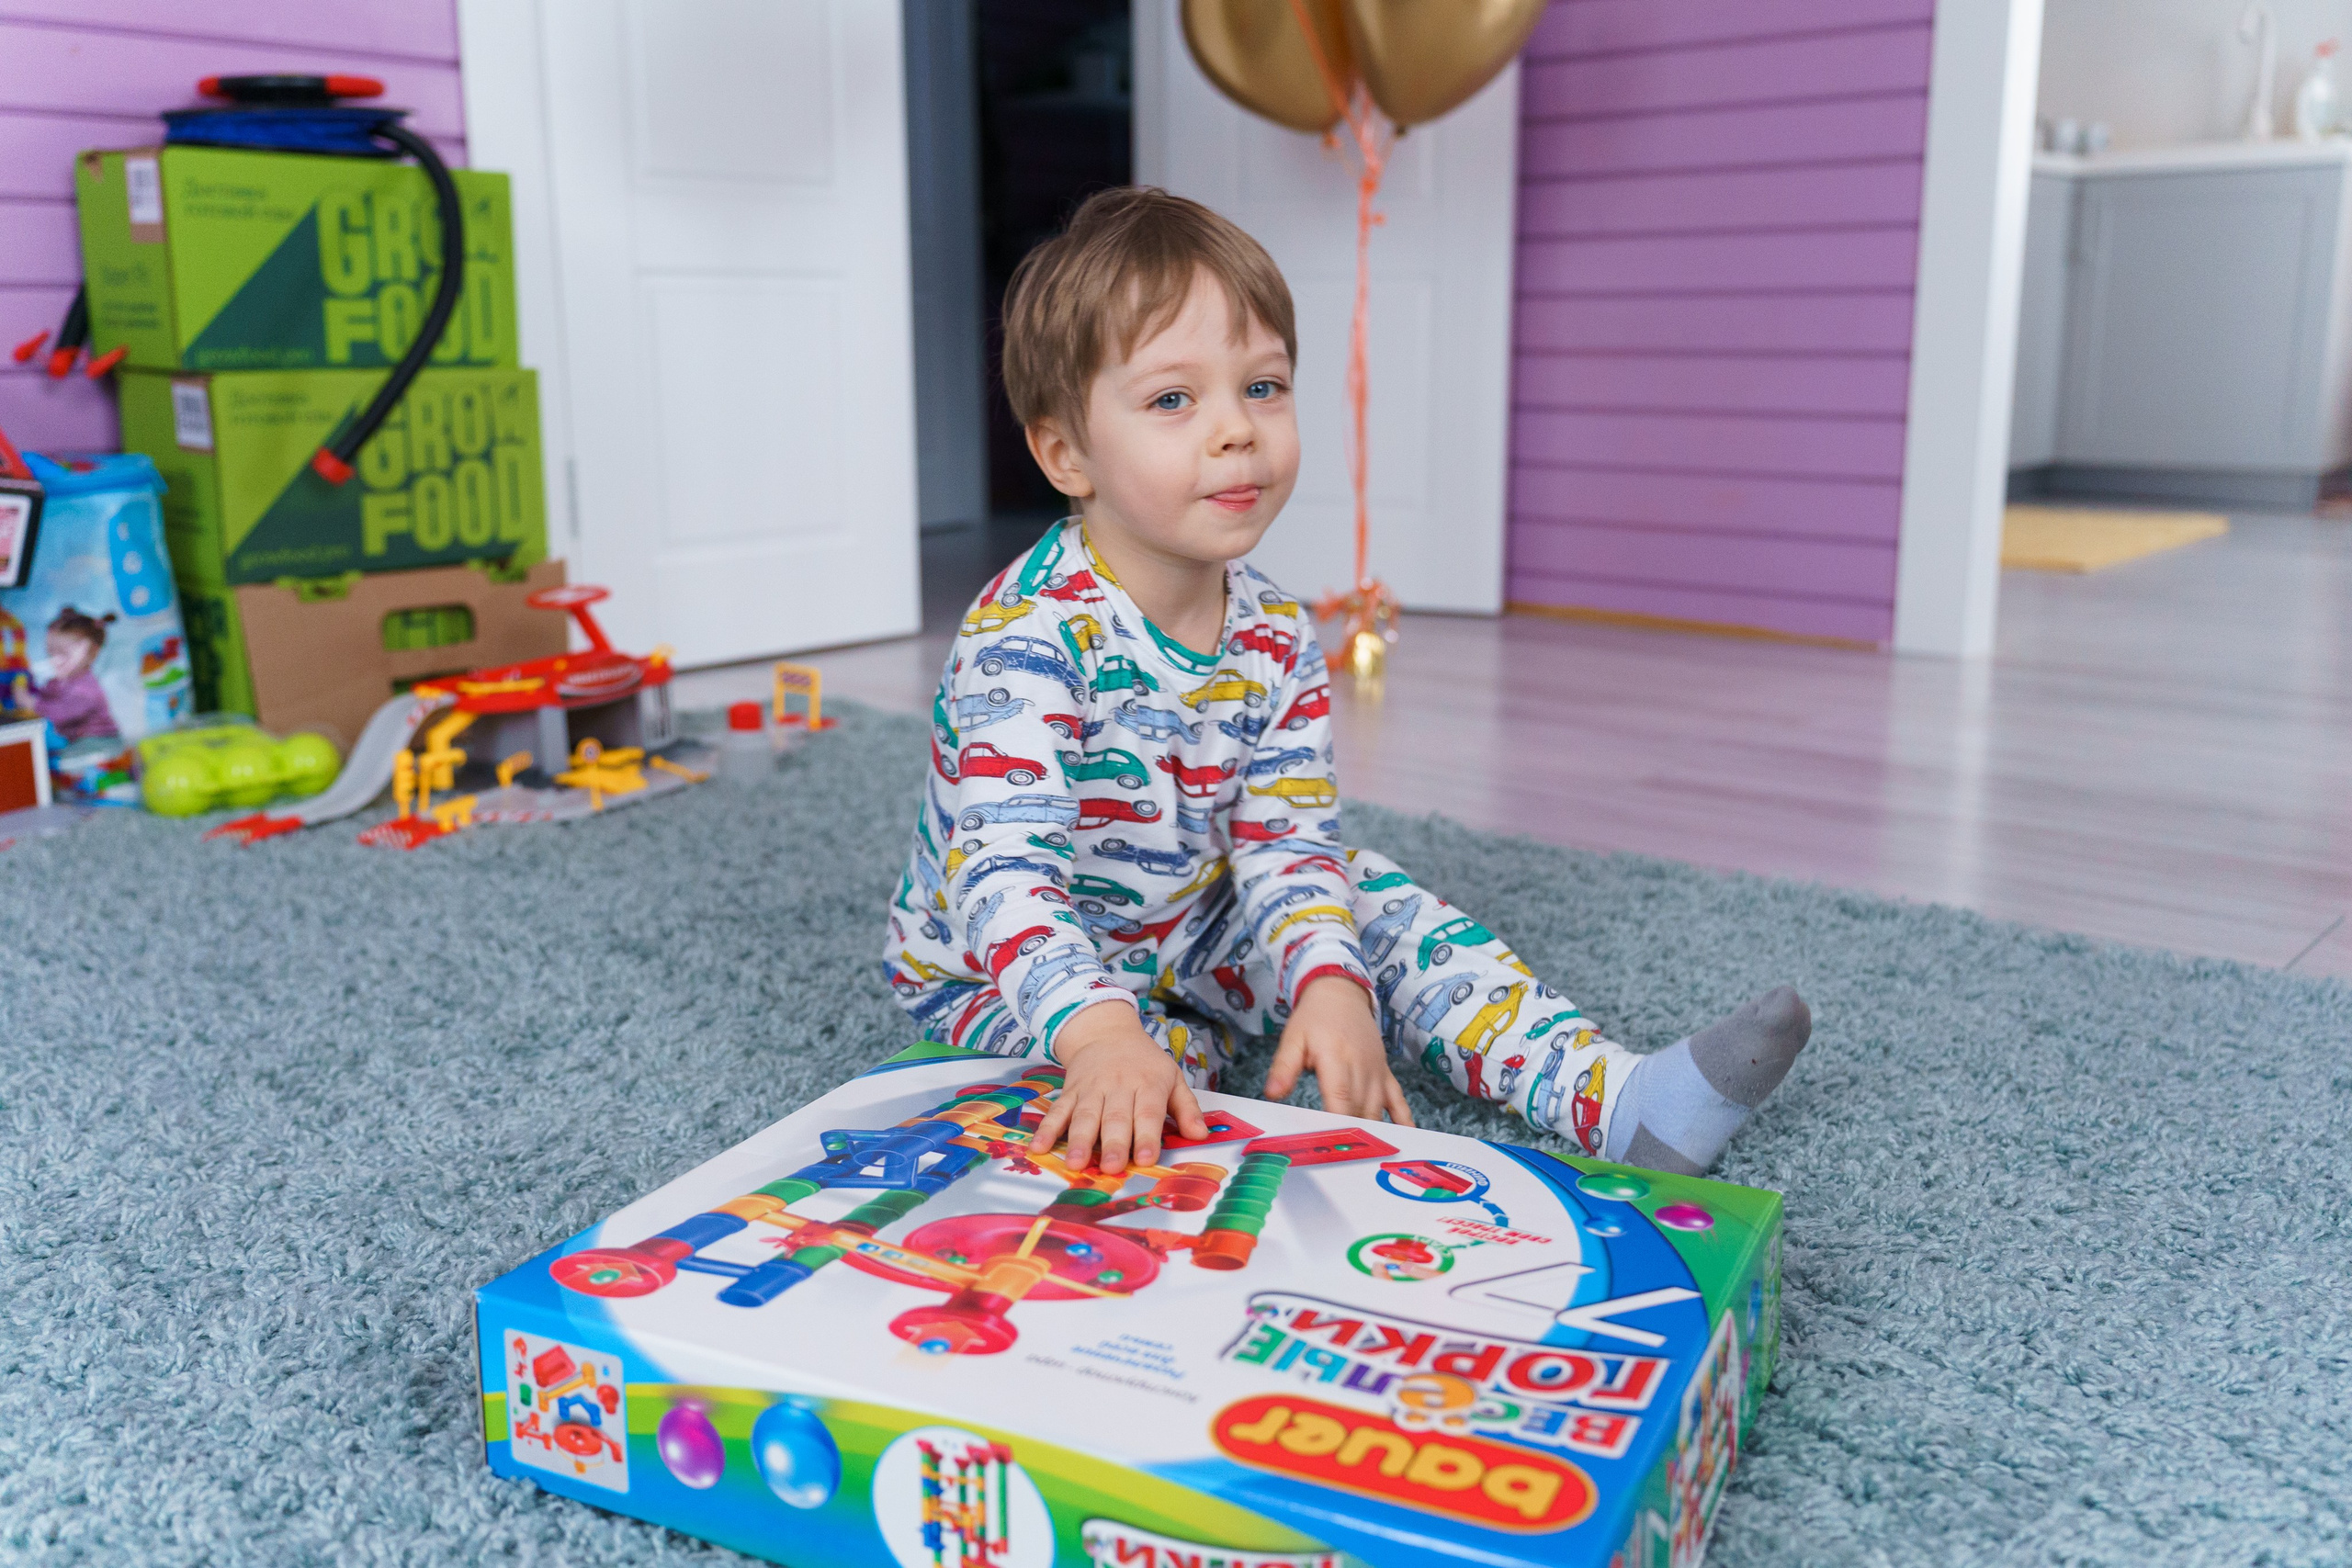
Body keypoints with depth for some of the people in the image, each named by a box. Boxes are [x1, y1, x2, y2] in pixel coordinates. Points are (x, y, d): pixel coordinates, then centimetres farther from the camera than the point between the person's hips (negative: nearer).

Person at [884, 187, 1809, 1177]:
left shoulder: (1275, 638, -8)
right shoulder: (1027, 636, -30)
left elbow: (1285, 842, -11)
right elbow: (1003, 871, -38)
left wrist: (1329, 985, -31)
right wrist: (1099, 1032, -55)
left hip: (1187, 932, 6)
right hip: (1002, 973, -6)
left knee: (1371, 897, -8)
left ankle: (1614, 1097, -12)